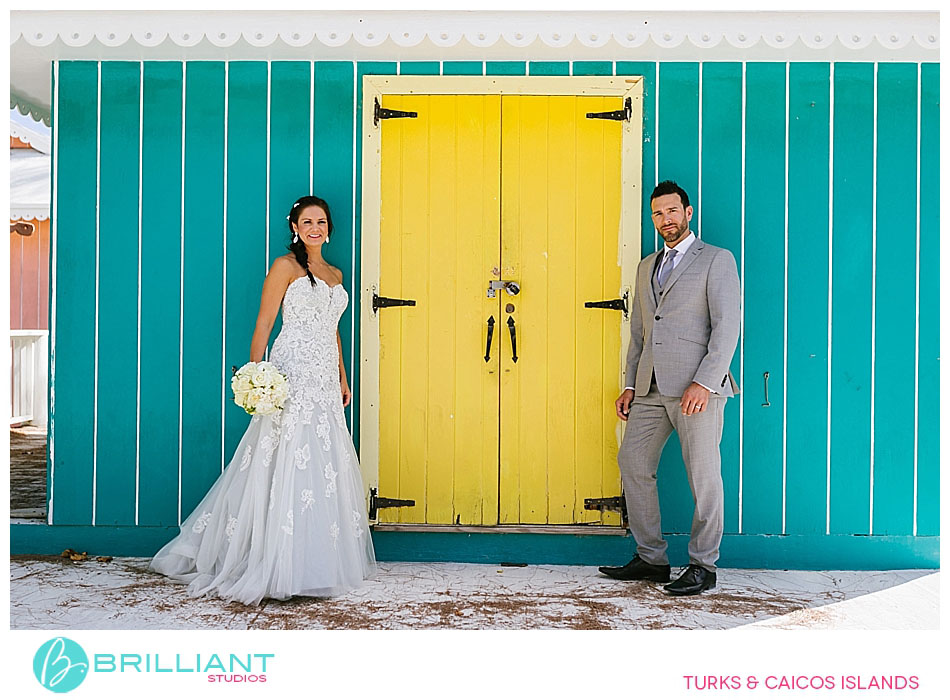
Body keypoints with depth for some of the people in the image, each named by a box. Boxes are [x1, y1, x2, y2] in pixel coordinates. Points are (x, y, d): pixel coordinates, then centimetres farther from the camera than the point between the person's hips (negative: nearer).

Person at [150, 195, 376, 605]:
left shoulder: (335, 274, 18)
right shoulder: (285, 267, -2)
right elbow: (263, 324, -7)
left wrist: (342, 378, 20)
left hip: (325, 383, 7)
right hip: (292, 376, -7)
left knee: (326, 467, 8)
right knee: (286, 466, -8)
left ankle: (322, 562, 18)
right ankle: (275, 566, 0)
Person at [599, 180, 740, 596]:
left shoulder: (716, 260, 1)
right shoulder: (647, 267, 21)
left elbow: (727, 325, -8)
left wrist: (704, 382, -18)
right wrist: (631, 385, 13)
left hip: (697, 387, -7)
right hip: (651, 388, 7)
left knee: (703, 475, -1)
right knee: (633, 464, 6)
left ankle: (703, 567, 12)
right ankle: (651, 559, 18)